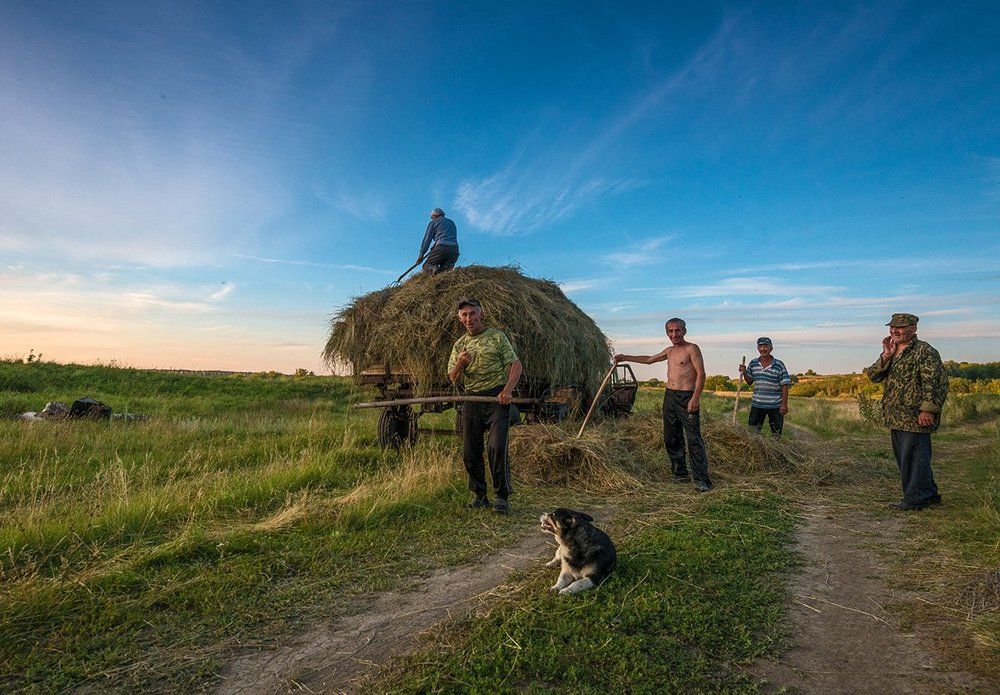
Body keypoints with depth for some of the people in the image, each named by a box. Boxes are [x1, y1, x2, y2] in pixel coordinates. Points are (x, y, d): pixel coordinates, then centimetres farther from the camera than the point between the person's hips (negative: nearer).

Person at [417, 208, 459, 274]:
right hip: (454, 249, 5)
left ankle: (432, 268, -27)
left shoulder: (433, 222, 14)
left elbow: (427, 239, 7)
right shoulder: (452, 223, 32)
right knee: (445, 269, 8)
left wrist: (421, 254, 7)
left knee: (426, 266, 7)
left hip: (441, 248, -4)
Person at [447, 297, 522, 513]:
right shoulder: (460, 344, 14)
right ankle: (479, 495, 18)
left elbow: (516, 365, -2)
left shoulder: (497, 337, 2)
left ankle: (502, 497, -2)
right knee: (470, 451, 5)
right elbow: (453, 379, 12)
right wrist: (460, 364, -10)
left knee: (497, 447, -13)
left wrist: (508, 390, -17)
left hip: (497, 398, -5)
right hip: (471, 400, 5)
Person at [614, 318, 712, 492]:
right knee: (671, 438, 11)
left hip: (687, 397, -8)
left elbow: (701, 373, -12)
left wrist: (695, 398, -21)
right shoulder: (669, 351, 17)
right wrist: (625, 357, 33)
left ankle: (702, 480, -8)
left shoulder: (692, 349, -6)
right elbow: (649, 359, 32)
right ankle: (680, 473, 22)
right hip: (669, 396, 8)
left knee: (694, 439, -10)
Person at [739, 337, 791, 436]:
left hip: (775, 406, -3)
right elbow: (749, 381, 14)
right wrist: (744, 372, -5)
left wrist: (784, 404, -11)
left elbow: (784, 386, -6)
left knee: (776, 433, 7)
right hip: (757, 404, 3)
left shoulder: (779, 365, -7)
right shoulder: (753, 363, 4)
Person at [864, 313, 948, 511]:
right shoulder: (891, 352, 16)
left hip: (915, 418, -9)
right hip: (895, 418, 9)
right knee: (903, 457, 15)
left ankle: (916, 498, 7)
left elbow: (935, 382, -16)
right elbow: (873, 375, 7)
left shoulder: (924, 351, -9)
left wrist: (928, 409, -21)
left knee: (914, 457, -3)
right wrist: (886, 356, -6)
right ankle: (929, 494, 28)